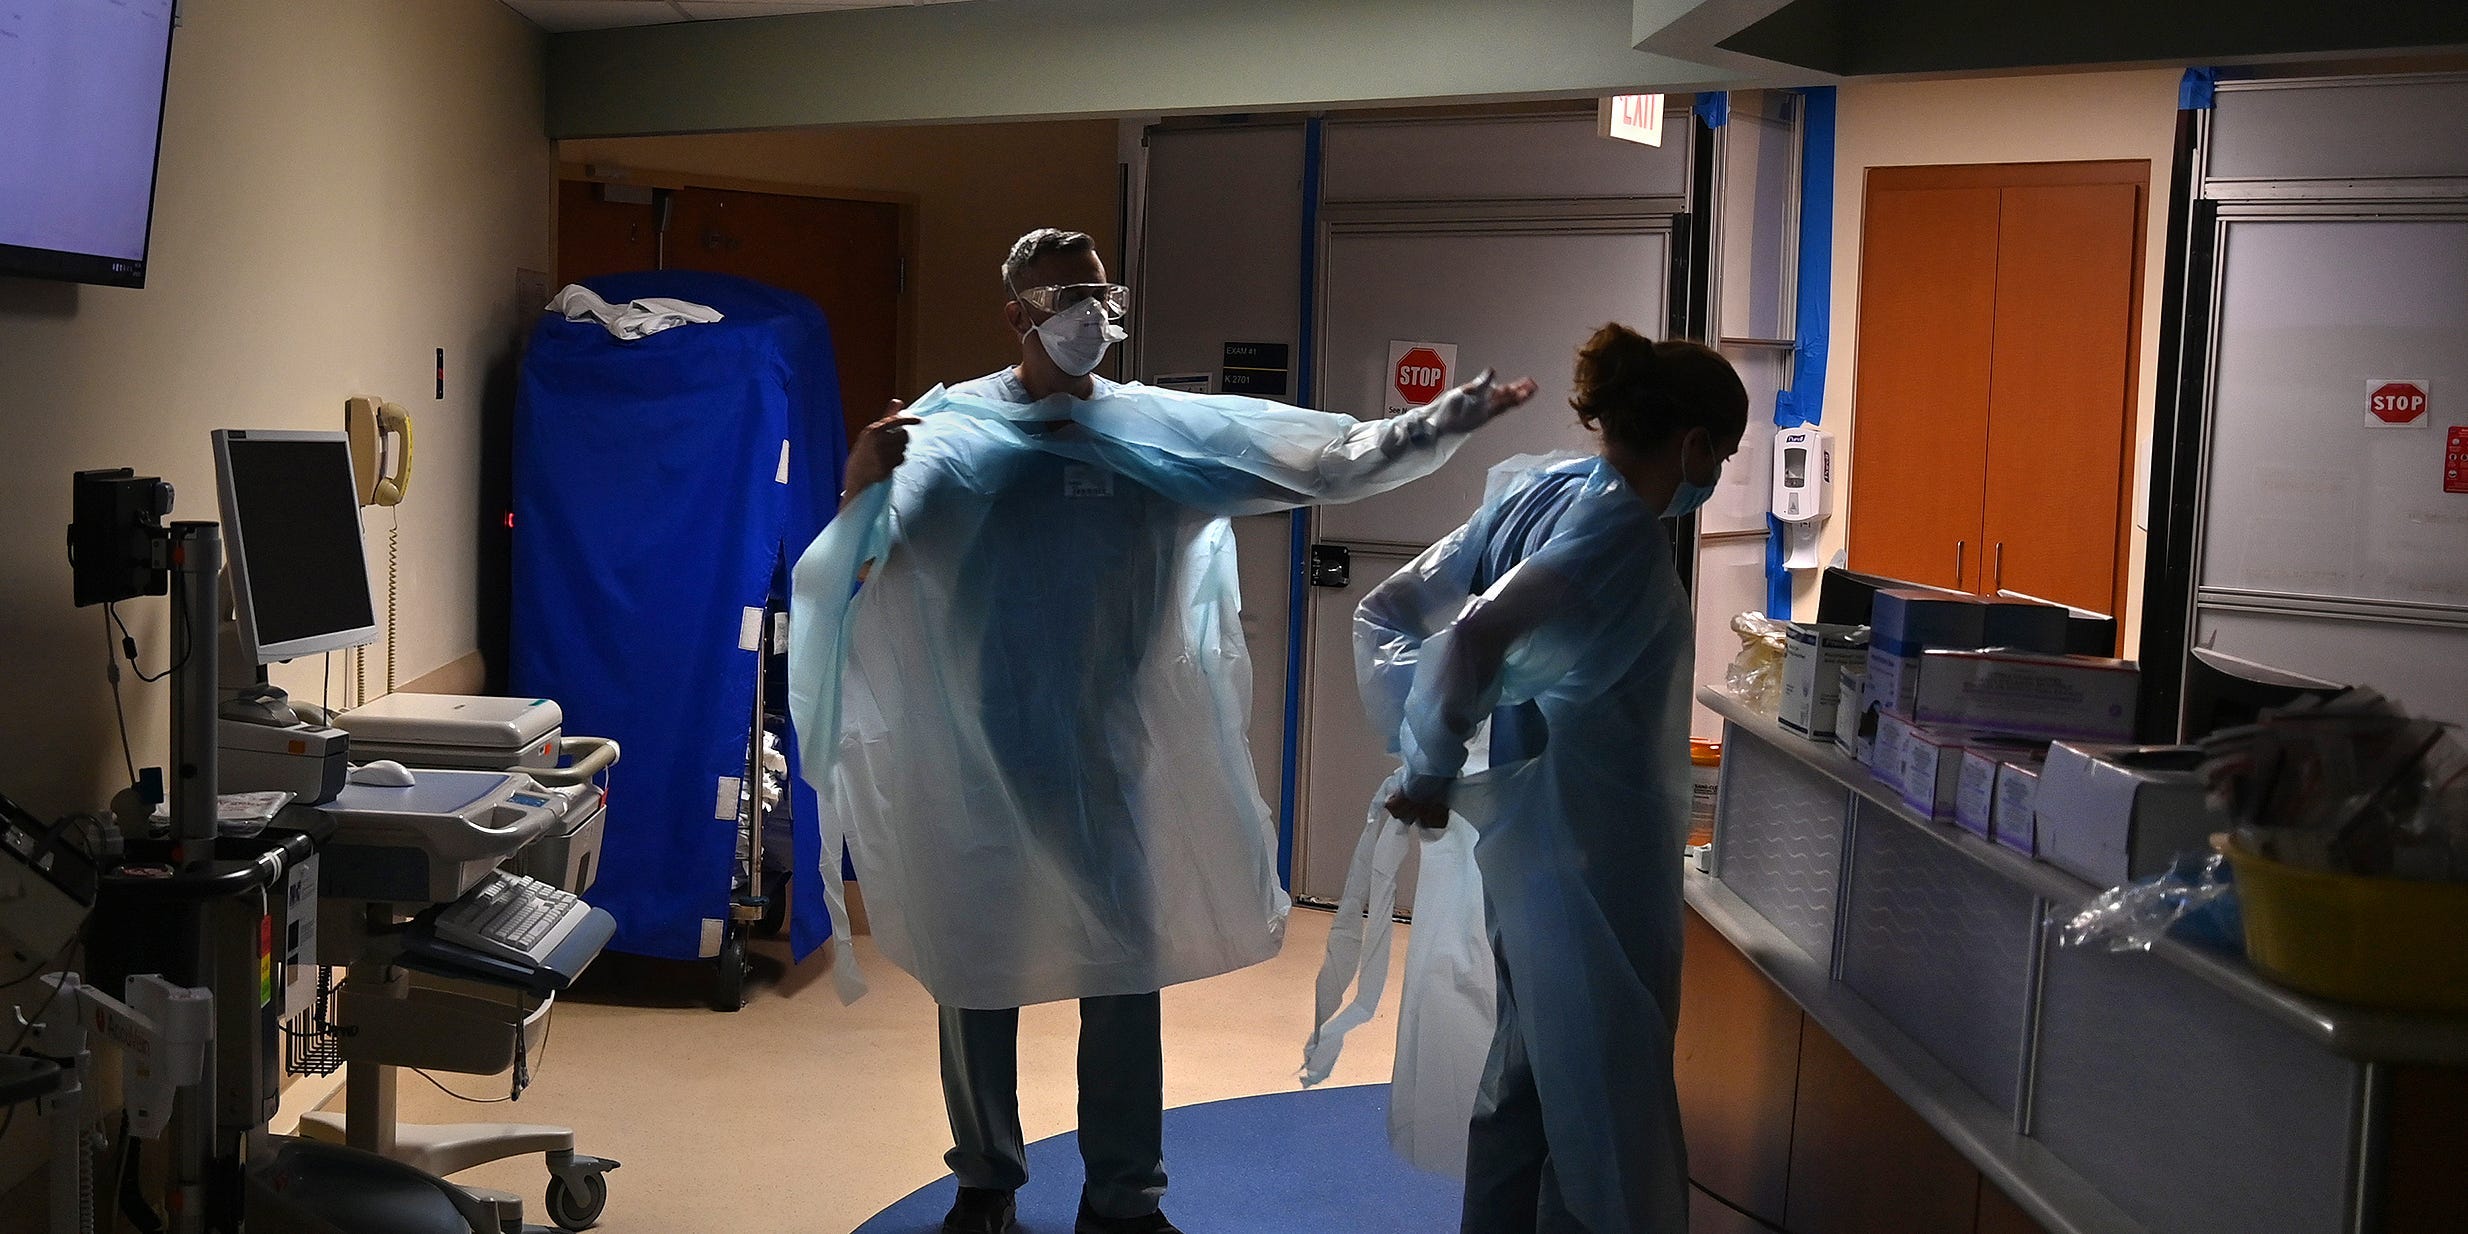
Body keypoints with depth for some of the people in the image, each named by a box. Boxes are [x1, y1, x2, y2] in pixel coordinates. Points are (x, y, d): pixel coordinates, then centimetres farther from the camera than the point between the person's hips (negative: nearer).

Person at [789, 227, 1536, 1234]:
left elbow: (1328, 462, 2)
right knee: (976, 971, 10)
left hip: (1108, 758, 2)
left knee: (1127, 973, 8)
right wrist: (859, 482, -31)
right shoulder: (949, 427, -5)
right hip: (979, 758, -1)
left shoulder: (1171, 429, 1)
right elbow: (857, 565, -10)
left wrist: (1454, 416, -6)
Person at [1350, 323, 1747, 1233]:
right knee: (1604, 1091, 4)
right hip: (1590, 854, -9)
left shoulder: (1536, 496, 6)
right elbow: (1475, 637, -34)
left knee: (1529, 1068, 20)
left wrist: (1422, 750, 6)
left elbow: (1385, 614, 10)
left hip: (1527, 835, 9)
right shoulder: (1622, 536, -19)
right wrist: (1430, 773, -20)